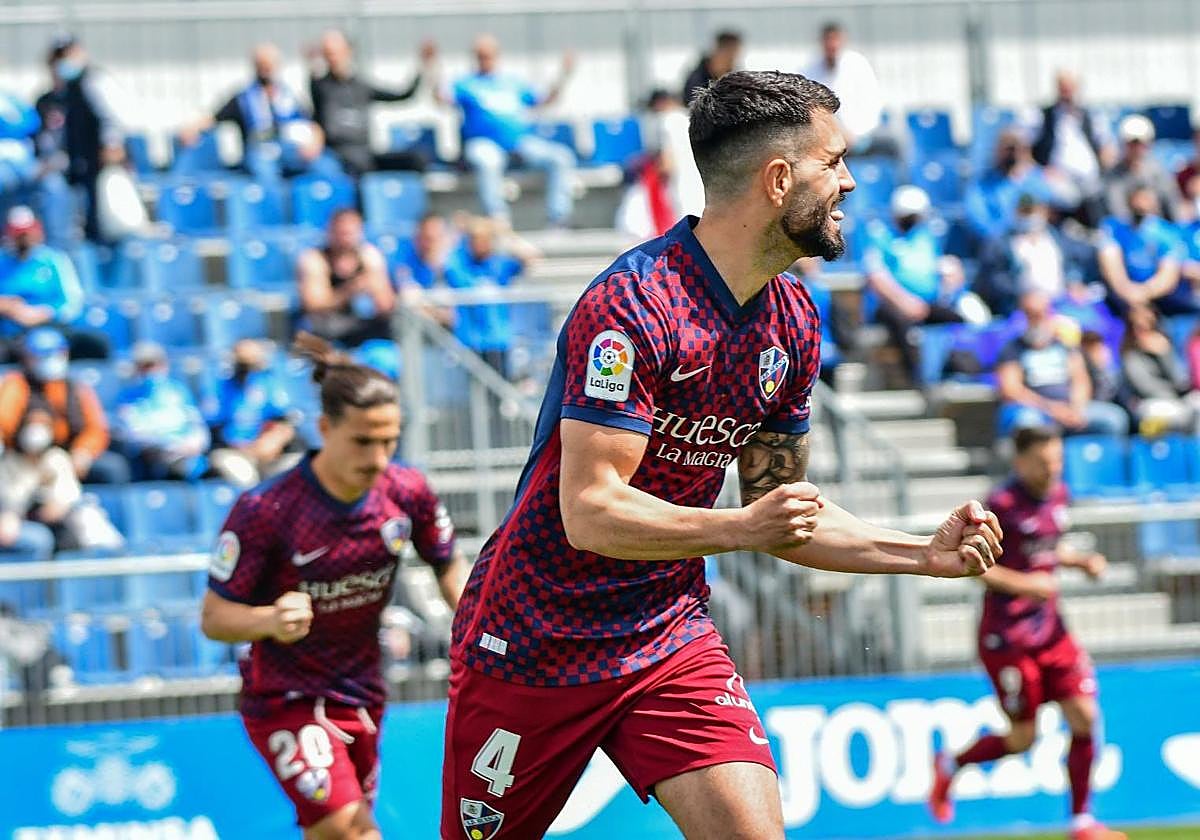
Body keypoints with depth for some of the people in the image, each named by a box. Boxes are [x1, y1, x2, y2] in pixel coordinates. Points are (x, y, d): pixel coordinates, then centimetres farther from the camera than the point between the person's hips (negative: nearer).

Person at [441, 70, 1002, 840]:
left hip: (673, 639, 6)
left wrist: (924, 554, 3)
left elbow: (781, 508, 14)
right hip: (537, 644, -6)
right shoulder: (633, 306, -21)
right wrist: (739, 529, -38)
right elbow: (590, 512, -27)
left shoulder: (792, 320, 4)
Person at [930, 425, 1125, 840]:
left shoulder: (1058, 495, 8)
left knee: (1085, 716, -5)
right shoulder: (1002, 505, -16)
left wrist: (1083, 559, 5)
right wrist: (1021, 583, -23)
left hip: (1051, 630, 7)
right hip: (1007, 637, -7)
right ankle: (949, 765, 28)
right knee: (1023, 737, 0)